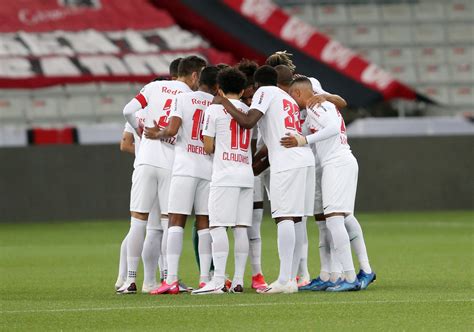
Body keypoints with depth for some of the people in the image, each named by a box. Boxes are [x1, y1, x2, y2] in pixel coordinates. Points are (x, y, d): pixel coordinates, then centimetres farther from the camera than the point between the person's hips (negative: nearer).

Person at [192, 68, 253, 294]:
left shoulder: (214, 110, -1)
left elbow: (208, 147, -1)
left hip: (224, 175, -6)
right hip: (247, 174, 6)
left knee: (218, 227, -9)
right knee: (241, 229, 5)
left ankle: (218, 281, -18)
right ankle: (238, 280, 4)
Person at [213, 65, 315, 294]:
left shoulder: (265, 92, 4)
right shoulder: (289, 99, 29)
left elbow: (248, 122, -10)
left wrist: (224, 103, 1)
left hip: (286, 163, -8)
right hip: (305, 158, 8)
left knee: (284, 218, -12)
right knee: (295, 219, 9)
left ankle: (284, 280, -19)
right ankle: (291, 278, 8)